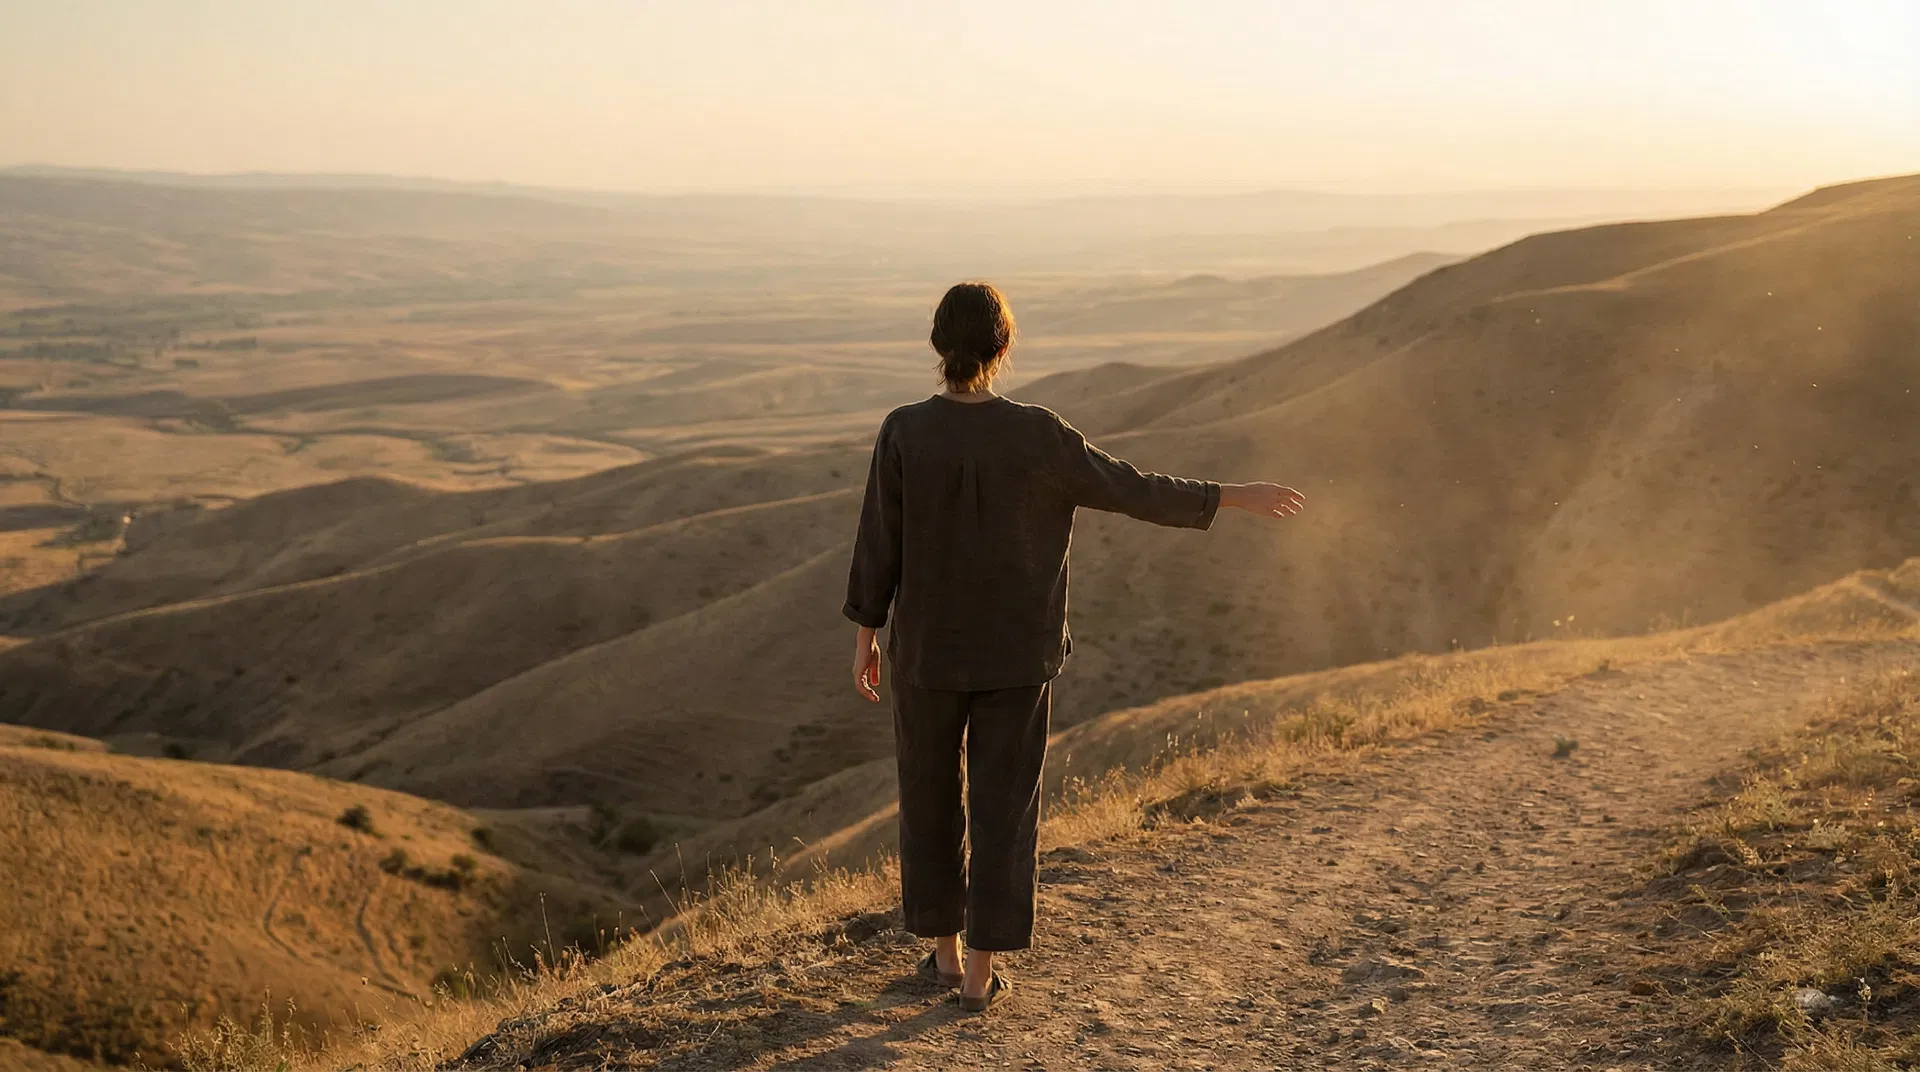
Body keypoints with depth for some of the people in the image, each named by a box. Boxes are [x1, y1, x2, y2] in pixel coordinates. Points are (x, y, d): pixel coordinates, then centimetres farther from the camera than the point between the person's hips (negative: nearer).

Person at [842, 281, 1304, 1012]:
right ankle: (980, 973, 9)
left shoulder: (904, 433, -14)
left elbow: (878, 545, -8)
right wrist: (1233, 497, 2)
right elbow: (1131, 491, -8)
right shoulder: (1035, 434, -15)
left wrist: (865, 637, 5)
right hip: (1014, 651, -1)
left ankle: (945, 952, 26)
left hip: (927, 648, 1)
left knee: (930, 795, 18)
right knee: (1002, 806, 7)